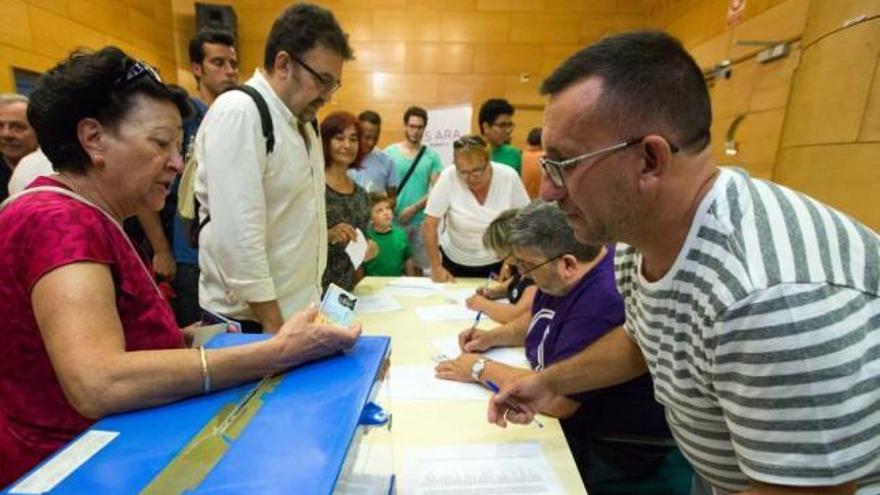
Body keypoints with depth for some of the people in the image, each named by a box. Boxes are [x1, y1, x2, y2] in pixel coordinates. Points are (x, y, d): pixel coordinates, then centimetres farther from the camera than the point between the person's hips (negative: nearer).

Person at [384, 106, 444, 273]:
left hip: (420, 222, 1)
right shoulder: (389, 152, 3)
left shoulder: (432, 156, 3)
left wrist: (414, 208, -14)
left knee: (418, 267, 7)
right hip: (394, 221, 0)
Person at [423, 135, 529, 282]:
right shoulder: (449, 177, -20)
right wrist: (436, 267, -13)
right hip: (455, 262, 0)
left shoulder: (509, 177, -17)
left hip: (497, 263, 1)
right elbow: (429, 225, -16)